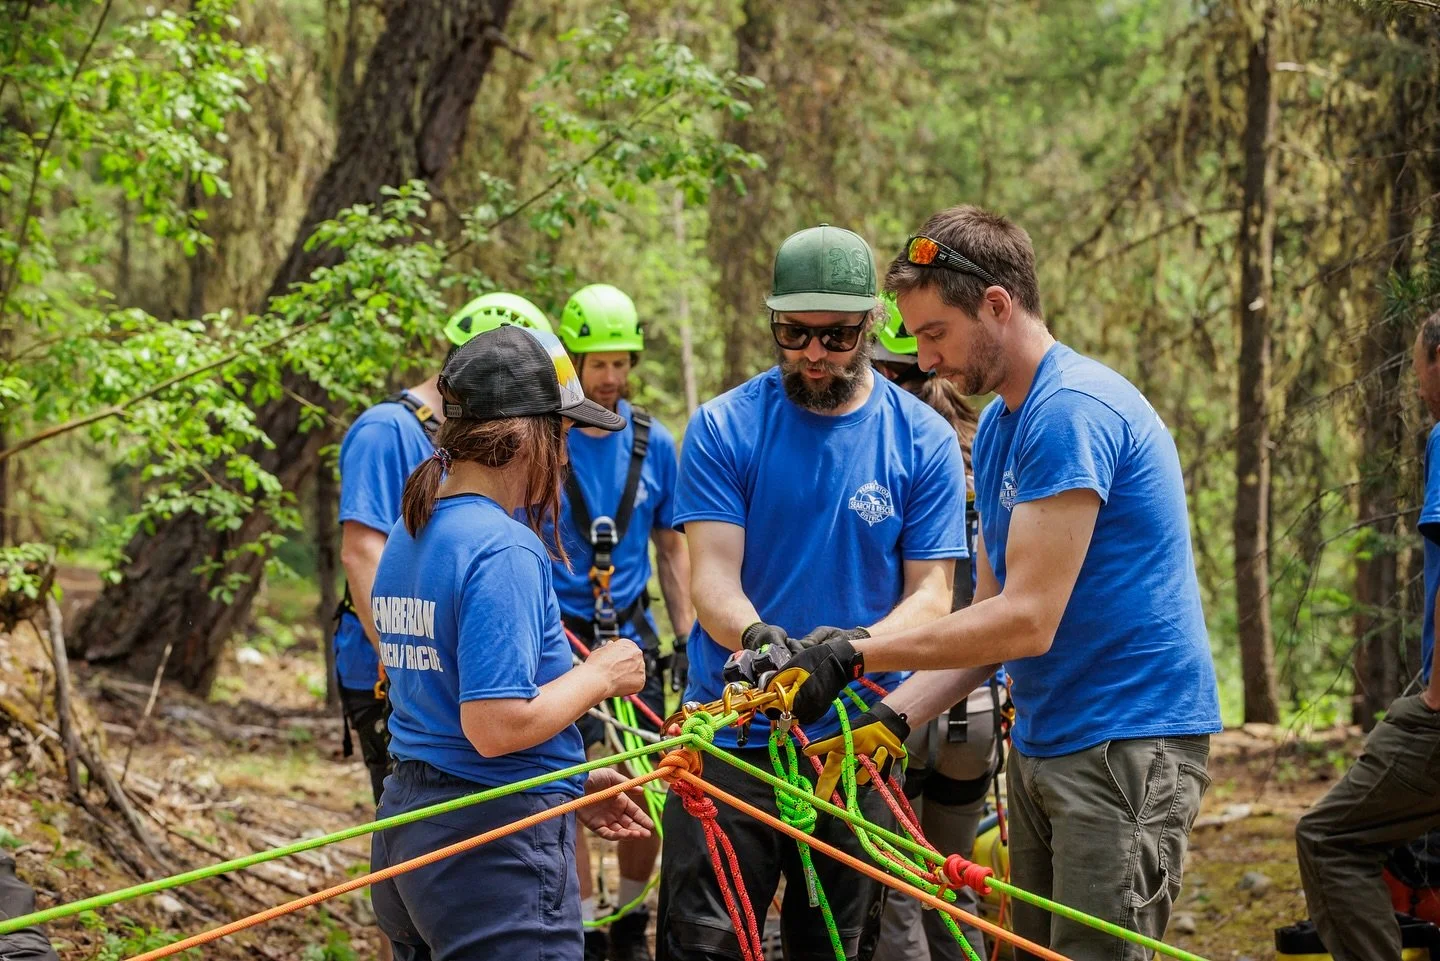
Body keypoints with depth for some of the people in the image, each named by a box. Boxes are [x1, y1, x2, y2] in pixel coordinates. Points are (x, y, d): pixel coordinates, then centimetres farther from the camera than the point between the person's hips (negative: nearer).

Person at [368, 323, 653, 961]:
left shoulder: (408, 536, 11)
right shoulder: (504, 551, -18)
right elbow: (496, 726, -24)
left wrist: (573, 785, 19)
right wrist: (602, 675, -9)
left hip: (404, 829, 9)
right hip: (501, 839, -9)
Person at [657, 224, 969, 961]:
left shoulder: (923, 441, -1)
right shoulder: (724, 428, -3)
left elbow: (931, 593, -3)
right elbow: (712, 573, -9)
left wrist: (858, 644, -25)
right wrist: (756, 637, -32)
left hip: (856, 738, 1)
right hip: (733, 733, -1)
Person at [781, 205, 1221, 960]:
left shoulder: (1073, 410, -18)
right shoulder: (997, 427, 13)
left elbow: (1027, 621, -22)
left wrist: (854, 657, -19)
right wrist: (893, 719, -1)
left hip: (1129, 743, -10)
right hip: (1041, 746, 10)